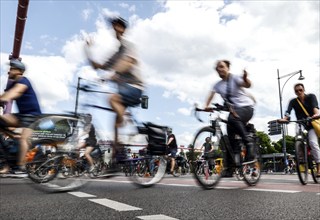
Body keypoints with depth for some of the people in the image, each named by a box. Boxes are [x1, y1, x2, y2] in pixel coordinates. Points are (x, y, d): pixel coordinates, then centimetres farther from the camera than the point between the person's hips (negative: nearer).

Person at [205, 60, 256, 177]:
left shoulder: (234, 78, -6)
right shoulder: (218, 85, 7)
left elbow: (247, 85, -24)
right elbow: (211, 95, -8)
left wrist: (245, 78, -48)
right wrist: (206, 106, -29)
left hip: (246, 107, -5)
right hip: (234, 109, 5)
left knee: (232, 119, -38)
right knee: (230, 138, -2)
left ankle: (249, 141, -19)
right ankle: (229, 169, 6)